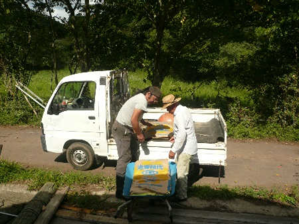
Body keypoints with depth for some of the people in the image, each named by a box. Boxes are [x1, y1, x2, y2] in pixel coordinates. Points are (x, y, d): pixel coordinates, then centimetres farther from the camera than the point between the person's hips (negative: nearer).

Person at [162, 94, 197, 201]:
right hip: (186, 146, 10)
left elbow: (182, 134, -29)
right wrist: (176, 136, 18)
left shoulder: (180, 114, -22)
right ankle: (179, 190, 30)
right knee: (181, 171, 19)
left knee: (181, 173, -2)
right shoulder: (182, 109, 9)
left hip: (186, 147, -10)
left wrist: (173, 150, -26)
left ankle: (181, 196, 8)